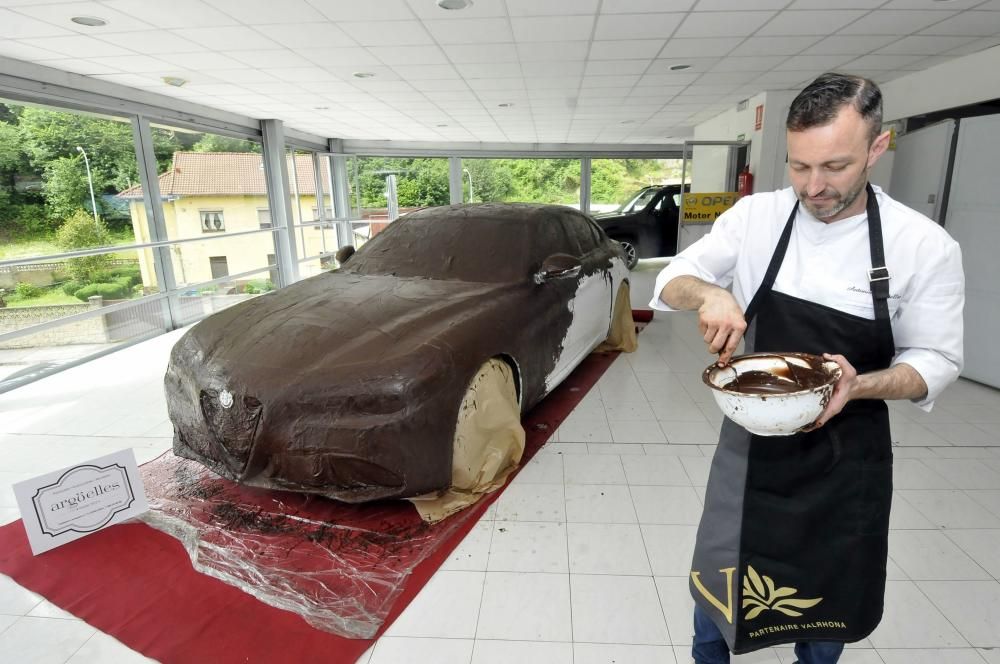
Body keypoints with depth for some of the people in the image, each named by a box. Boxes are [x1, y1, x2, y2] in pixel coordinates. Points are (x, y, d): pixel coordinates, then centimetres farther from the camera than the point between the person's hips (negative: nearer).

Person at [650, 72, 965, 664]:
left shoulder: (926, 246, -12)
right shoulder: (756, 216, -9)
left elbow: (936, 360, -6)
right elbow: (672, 282, -6)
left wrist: (860, 385, -27)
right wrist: (709, 293, -29)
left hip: (846, 453, 0)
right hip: (753, 439, 1)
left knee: (829, 593, 21)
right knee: (718, 579, 15)